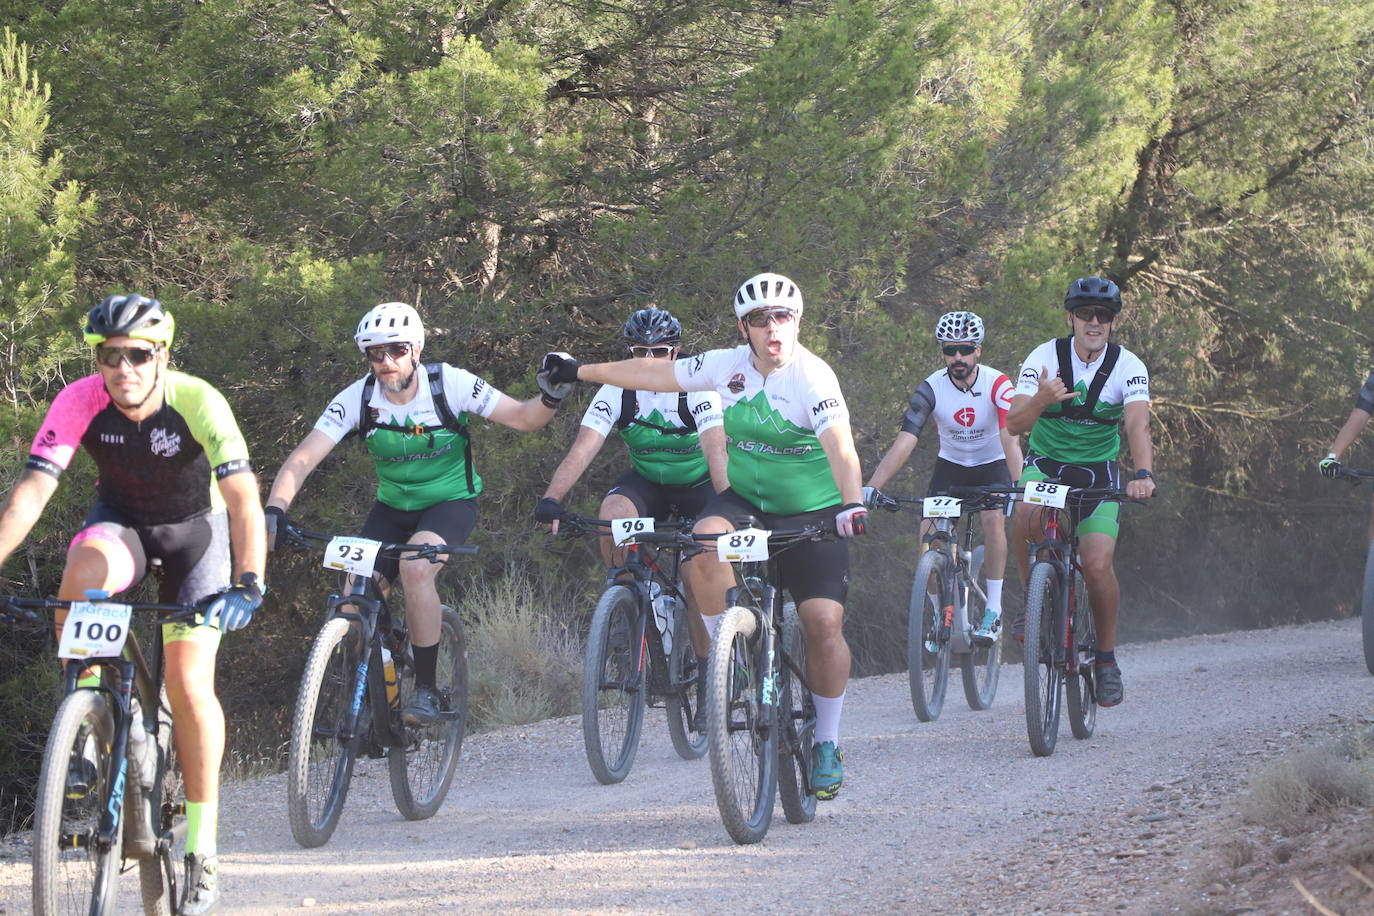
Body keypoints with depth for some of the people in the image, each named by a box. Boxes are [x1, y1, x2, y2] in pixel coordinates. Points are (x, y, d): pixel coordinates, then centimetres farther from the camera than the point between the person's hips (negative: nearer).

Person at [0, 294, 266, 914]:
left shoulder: (199, 404, -29)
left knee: (189, 684, -13)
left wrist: (248, 583, -51)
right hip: (120, 524, 1)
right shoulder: (79, 402, -24)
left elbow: (243, 499, -36)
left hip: (193, 529, -1)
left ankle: (202, 845, 1)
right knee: (84, 569, -35)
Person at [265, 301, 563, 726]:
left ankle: (426, 689, -22)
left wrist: (550, 398, -36)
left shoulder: (449, 384, -19)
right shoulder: (356, 399, -16)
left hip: (451, 501, -3)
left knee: (415, 565, -33)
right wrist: (273, 511, -38)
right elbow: (302, 459, -21)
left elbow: (523, 417, -13)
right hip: (393, 507, 3)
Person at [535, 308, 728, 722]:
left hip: (698, 484, -2)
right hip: (647, 482, 2)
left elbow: (716, 451, -37)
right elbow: (584, 447, -28)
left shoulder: (696, 389, -25)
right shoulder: (617, 391, -18)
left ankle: (706, 679, 6)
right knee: (613, 515, -32)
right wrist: (551, 499, -42)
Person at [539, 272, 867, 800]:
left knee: (824, 622, -14)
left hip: (811, 514, -3)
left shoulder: (813, 377, -20)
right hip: (745, 500, 4)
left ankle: (827, 745, 3)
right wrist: (579, 371, 12)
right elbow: (657, 374, 6)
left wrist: (852, 503, -52)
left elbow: (839, 445, -34)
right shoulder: (729, 366, -6)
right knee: (704, 544, -31)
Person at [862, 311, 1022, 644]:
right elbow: (904, 442, -27)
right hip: (951, 464, 2)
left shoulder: (997, 385, -24)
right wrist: (871, 488, -38)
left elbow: (1011, 441, -34)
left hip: (992, 465, -2)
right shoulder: (931, 388, -20)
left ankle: (993, 611, -18)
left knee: (993, 519, -28)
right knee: (929, 533, -16)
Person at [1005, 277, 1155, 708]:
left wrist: (1143, 473, -45)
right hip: (1045, 464, 0)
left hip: (1099, 471, 0)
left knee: (1098, 564, -18)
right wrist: (1040, 401, -43)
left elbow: (1137, 425, -26)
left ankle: (1106, 657, 4)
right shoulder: (1044, 358, -12)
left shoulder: (1128, 366, -12)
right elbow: (1014, 423, -20)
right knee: (1026, 515, -34)